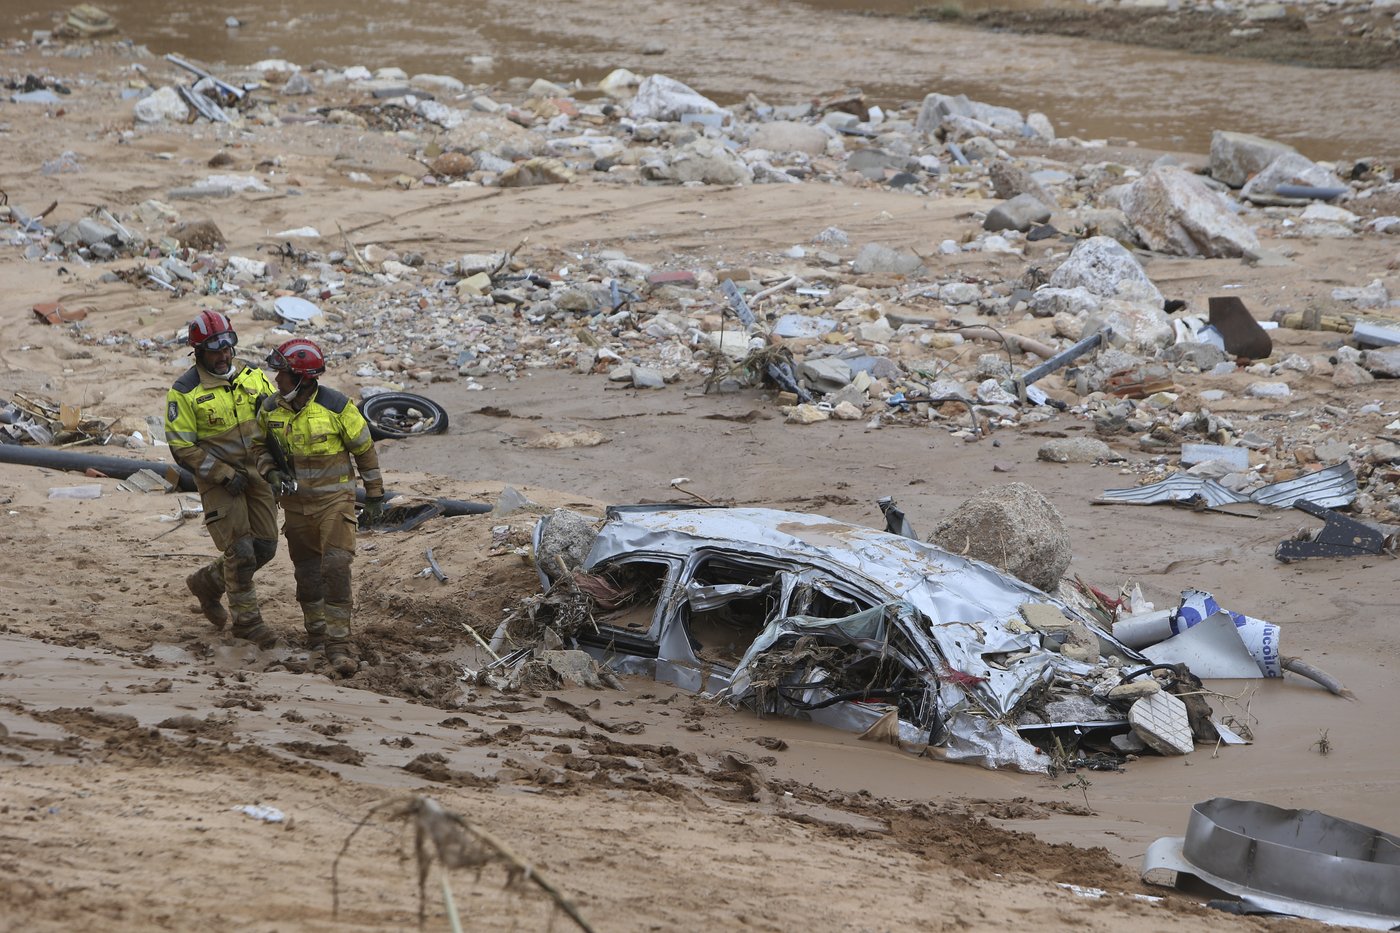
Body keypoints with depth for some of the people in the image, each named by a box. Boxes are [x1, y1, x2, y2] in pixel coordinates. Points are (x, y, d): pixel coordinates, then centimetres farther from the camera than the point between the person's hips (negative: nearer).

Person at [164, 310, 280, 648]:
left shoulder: (252, 376, 3)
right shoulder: (184, 392, -11)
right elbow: (182, 448, -11)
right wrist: (225, 474, -16)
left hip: (256, 472, 5)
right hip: (217, 479, -5)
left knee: (264, 546, 6)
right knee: (240, 550, -9)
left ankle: (207, 582, 30)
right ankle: (246, 620, 6)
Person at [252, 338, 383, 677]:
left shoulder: (336, 407, -15)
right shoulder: (271, 409, -4)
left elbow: (365, 450, -4)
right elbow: (260, 445, 14)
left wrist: (374, 496, 1)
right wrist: (271, 471, -8)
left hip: (335, 499, -5)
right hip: (295, 502, 5)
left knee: (336, 567, -17)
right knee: (306, 570, 14)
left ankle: (337, 644, -16)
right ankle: (316, 631, 34)